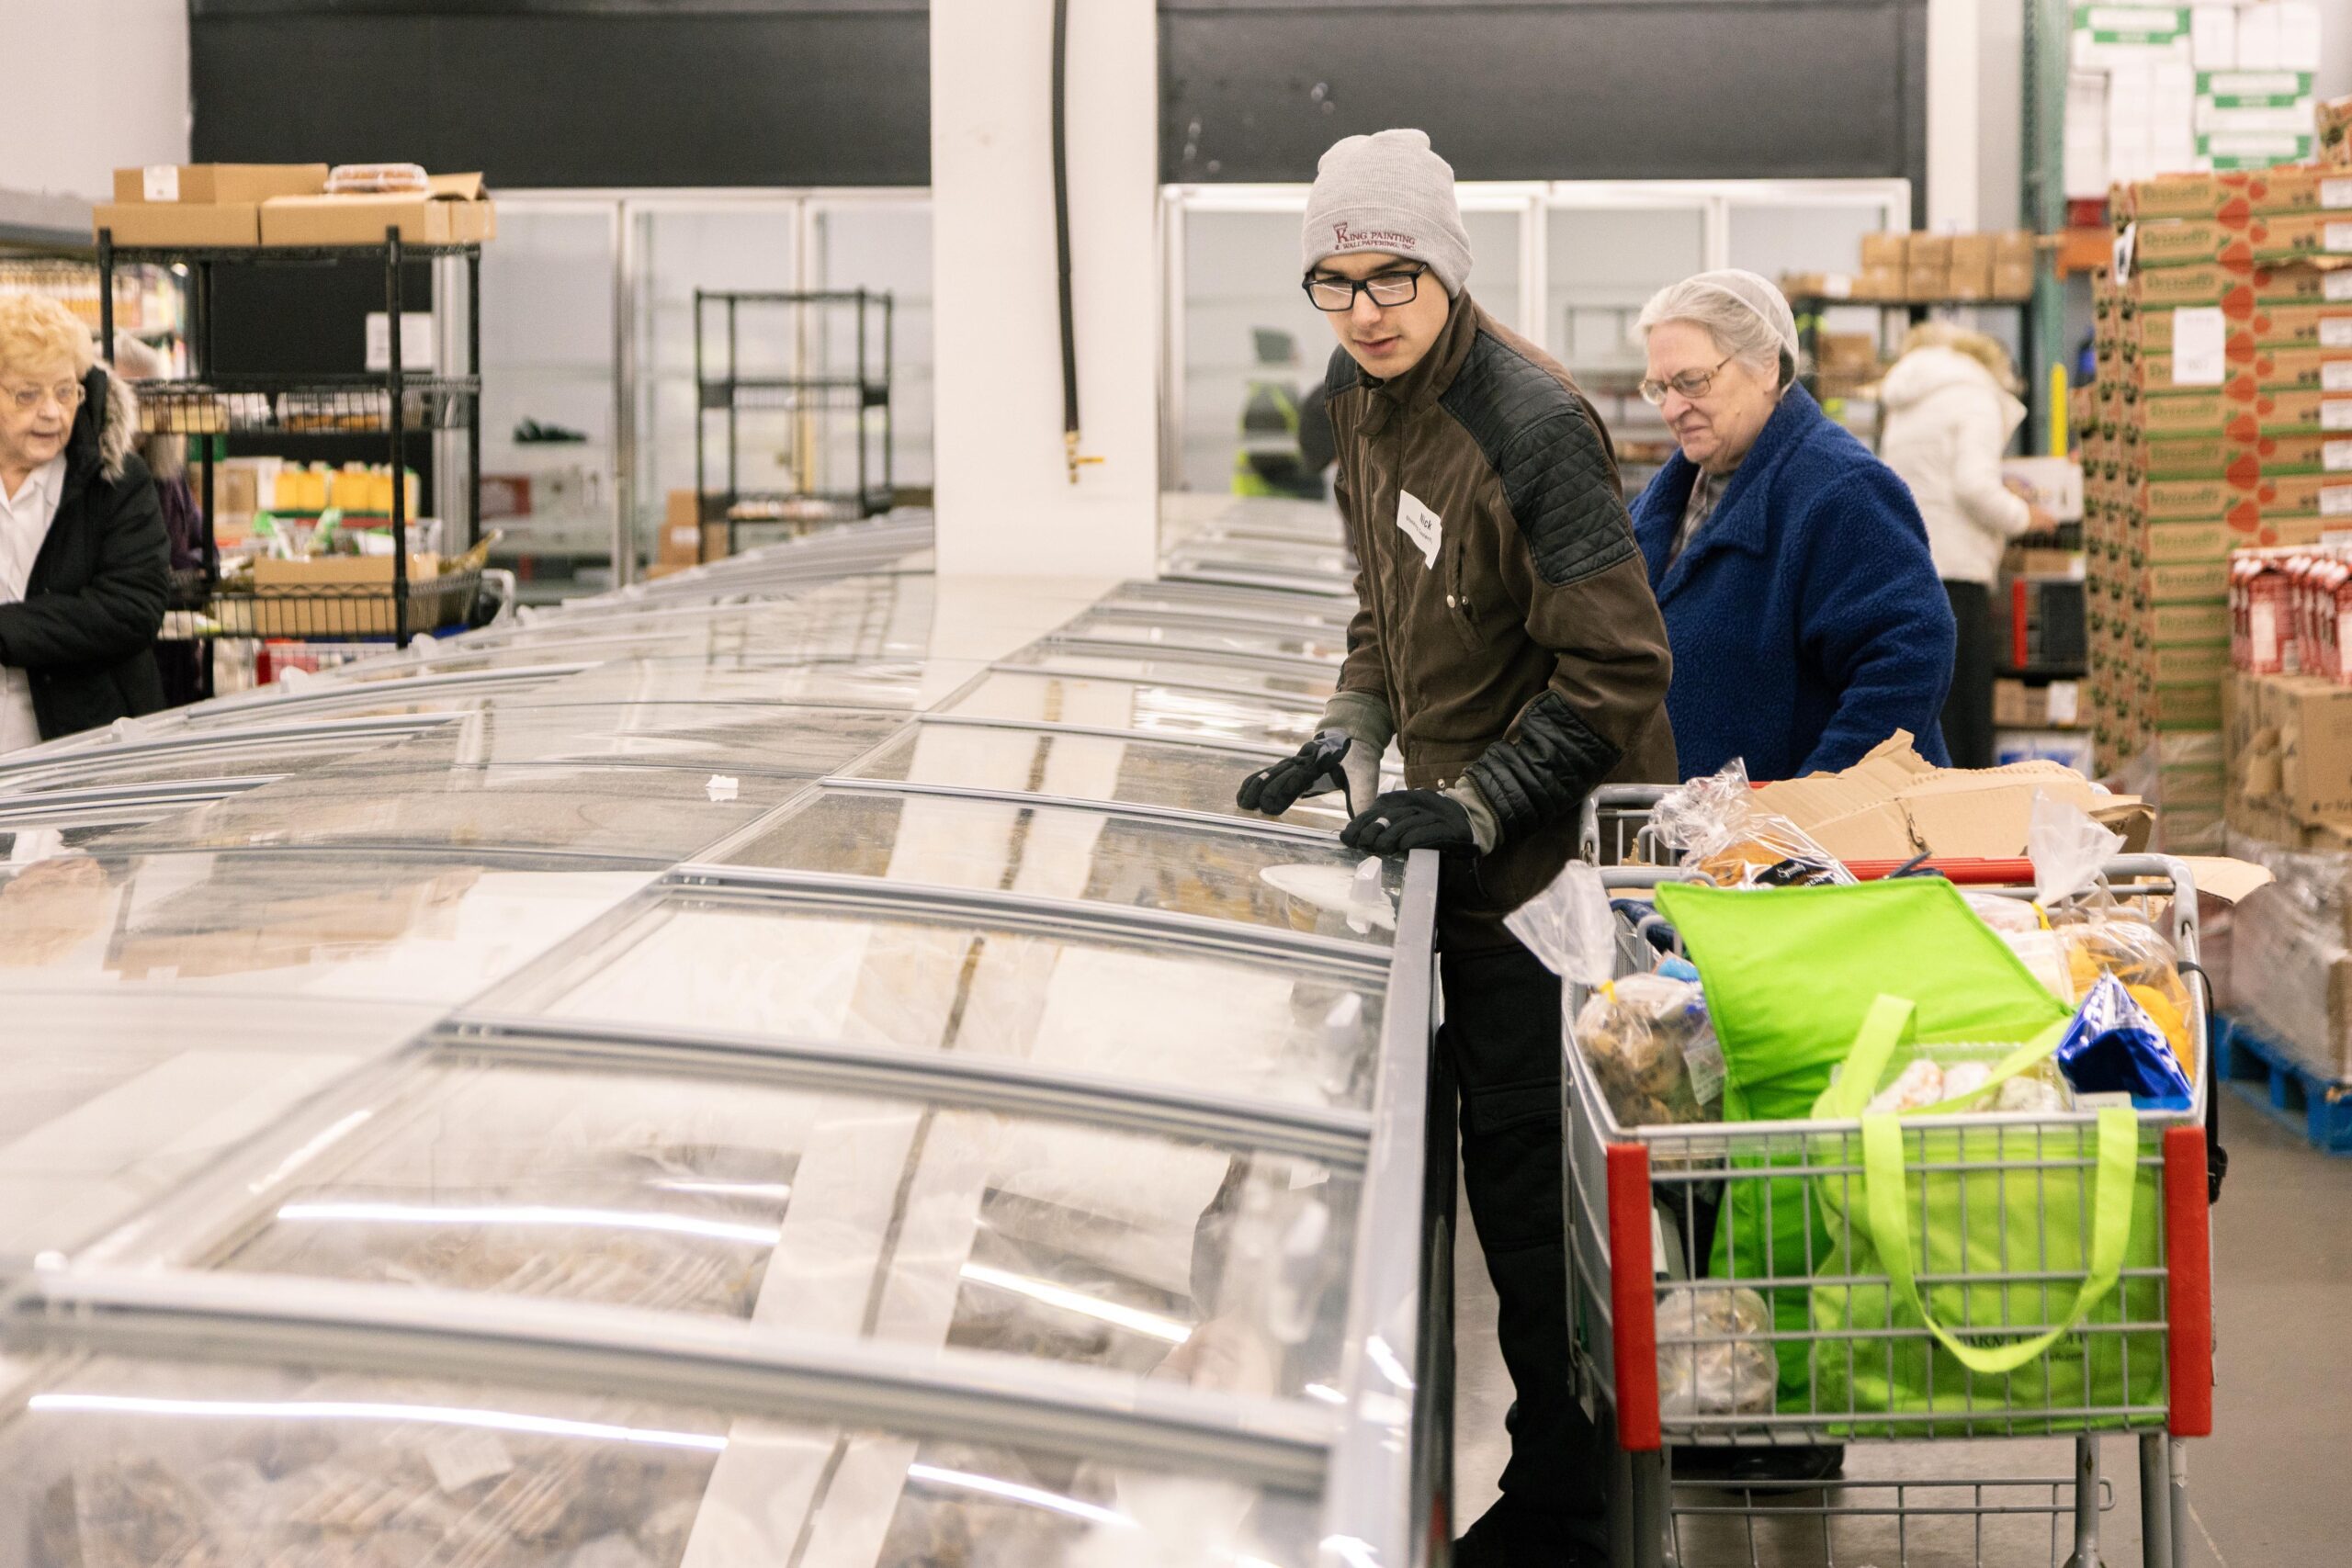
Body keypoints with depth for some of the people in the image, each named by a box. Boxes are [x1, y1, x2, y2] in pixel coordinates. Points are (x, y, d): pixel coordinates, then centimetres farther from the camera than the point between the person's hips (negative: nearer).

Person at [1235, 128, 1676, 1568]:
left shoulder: (1533, 424, -22)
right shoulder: (1361, 401, 6)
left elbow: (1616, 669, -21)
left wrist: (1473, 804, -21)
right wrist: (1351, 735, 8)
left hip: (1556, 855, -9)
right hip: (1473, 853, 9)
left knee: (1533, 1185, -4)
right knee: (1504, 1167, 15)